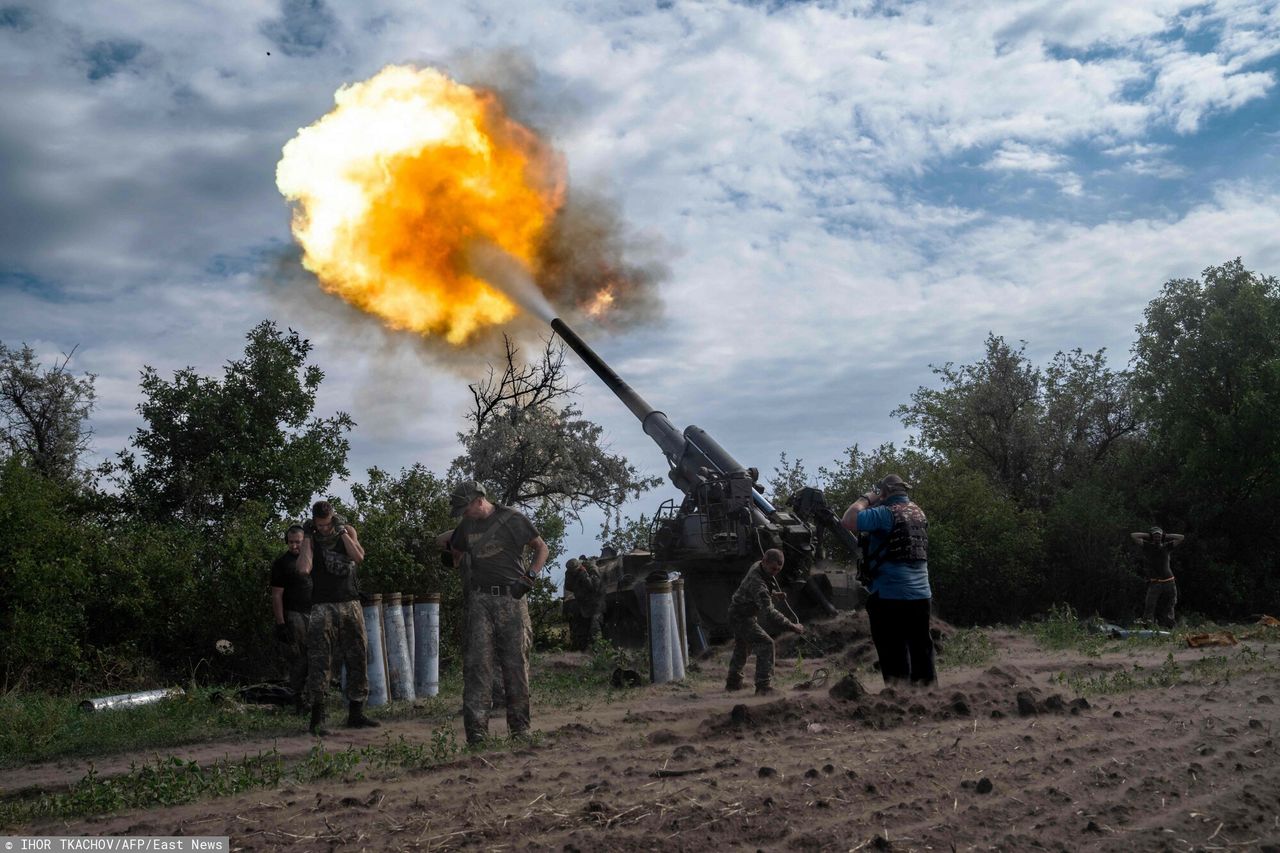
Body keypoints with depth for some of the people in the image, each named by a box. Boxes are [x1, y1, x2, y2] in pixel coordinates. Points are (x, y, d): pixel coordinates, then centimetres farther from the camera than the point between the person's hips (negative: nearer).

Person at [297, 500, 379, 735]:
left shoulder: (348, 531, 6)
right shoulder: (311, 538, 1)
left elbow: (359, 557, -11)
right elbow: (304, 568, -16)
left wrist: (342, 532, -10)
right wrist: (307, 537, -11)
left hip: (351, 605, 3)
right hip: (323, 607, -3)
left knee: (358, 659, 6)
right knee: (319, 662, -9)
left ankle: (355, 714, 15)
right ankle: (317, 718, -6)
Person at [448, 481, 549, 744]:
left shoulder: (512, 519, 0)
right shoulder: (466, 527, 13)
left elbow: (542, 547, 4)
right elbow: (454, 553, 32)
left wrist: (530, 577, -8)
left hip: (512, 598, -3)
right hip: (480, 601, 3)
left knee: (516, 663, 2)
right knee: (477, 663, -8)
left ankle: (520, 727, 12)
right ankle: (476, 729, -9)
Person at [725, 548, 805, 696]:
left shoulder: (758, 566, -5)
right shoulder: (757, 582, -35)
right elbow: (769, 612, -41)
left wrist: (774, 593, 3)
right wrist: (792, 627, -42)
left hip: (739, 615, 10)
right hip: (741, 618, -10)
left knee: (742, 648, 24)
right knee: (765, 644, -19)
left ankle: (733, 682, 40)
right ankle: (764, 686, -20)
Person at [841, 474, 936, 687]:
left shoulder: (886, 513, -12)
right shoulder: (919, 513, 12)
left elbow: (849, 521, -20)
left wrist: (866, 499, -5)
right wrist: (873, 504, 15)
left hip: (891, 597, -7)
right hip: (921, 596, 7)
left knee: (894, 657, -2)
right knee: (921, 651, 13)